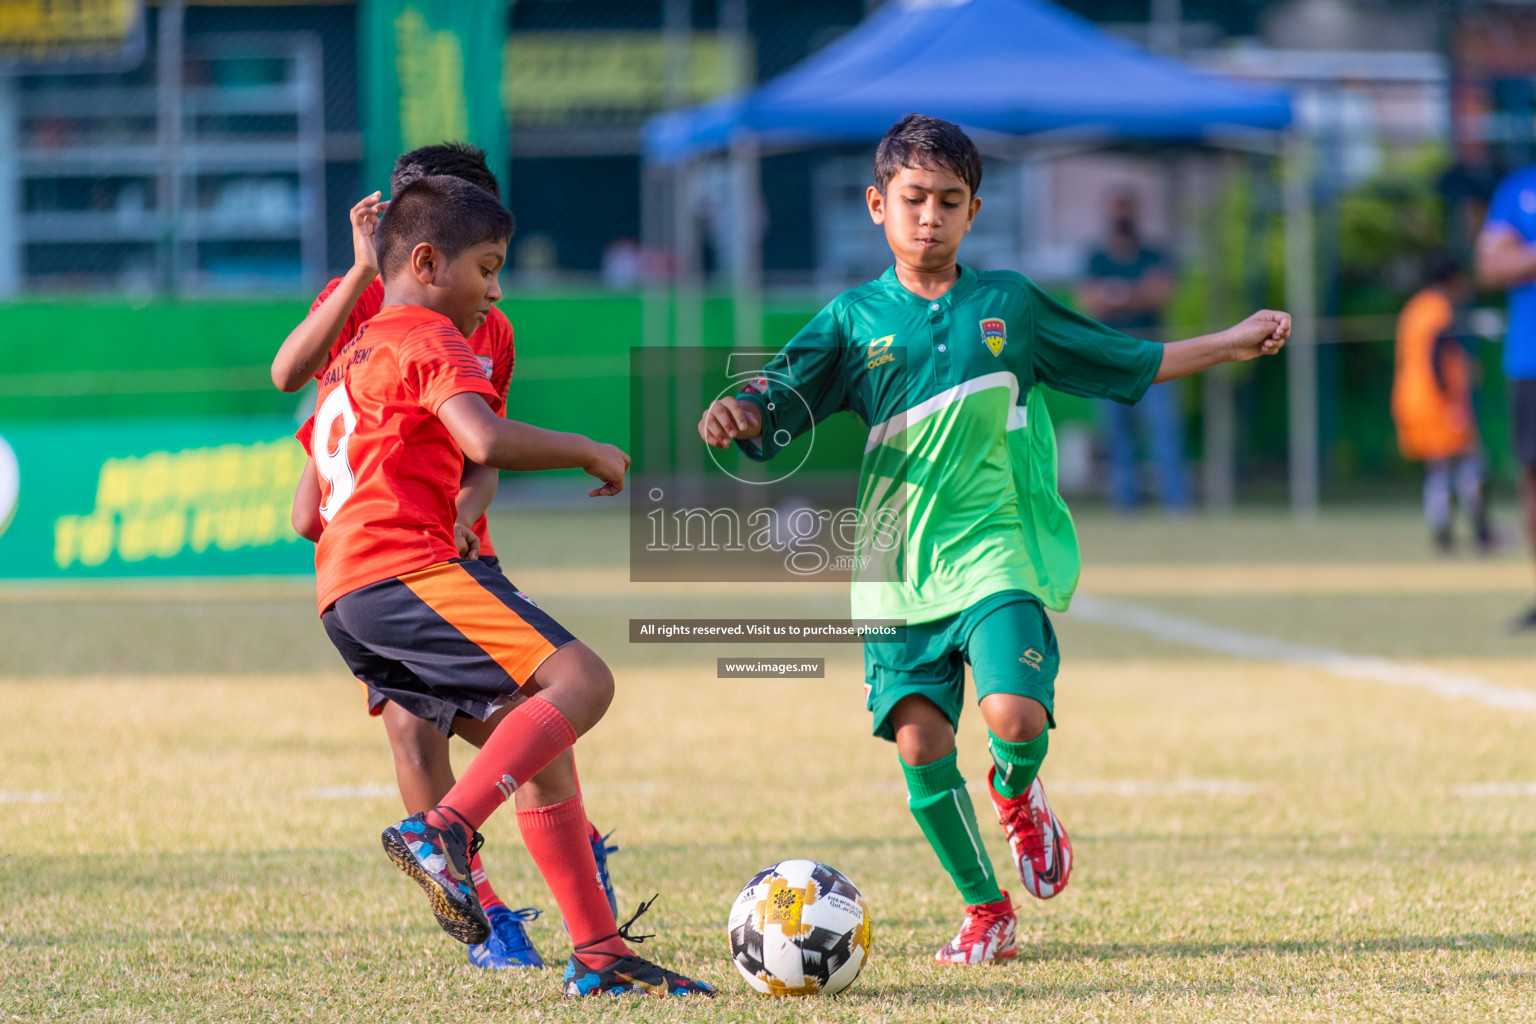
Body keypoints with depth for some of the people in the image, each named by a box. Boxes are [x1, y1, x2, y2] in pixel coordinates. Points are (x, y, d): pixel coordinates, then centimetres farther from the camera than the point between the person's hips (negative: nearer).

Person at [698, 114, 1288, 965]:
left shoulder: (1009, 303, 8)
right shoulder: (854, 320, 5)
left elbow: (1128, 363, 19)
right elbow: (777, 400, -4)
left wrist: (1231, 344, 18)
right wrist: (736, 413, -27)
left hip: (996, 548, -1)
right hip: (898, 565, 1)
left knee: (1014, 715, -21)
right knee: (919, 739, -8)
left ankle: (1017, 794, 17)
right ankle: (985, 913, 12)